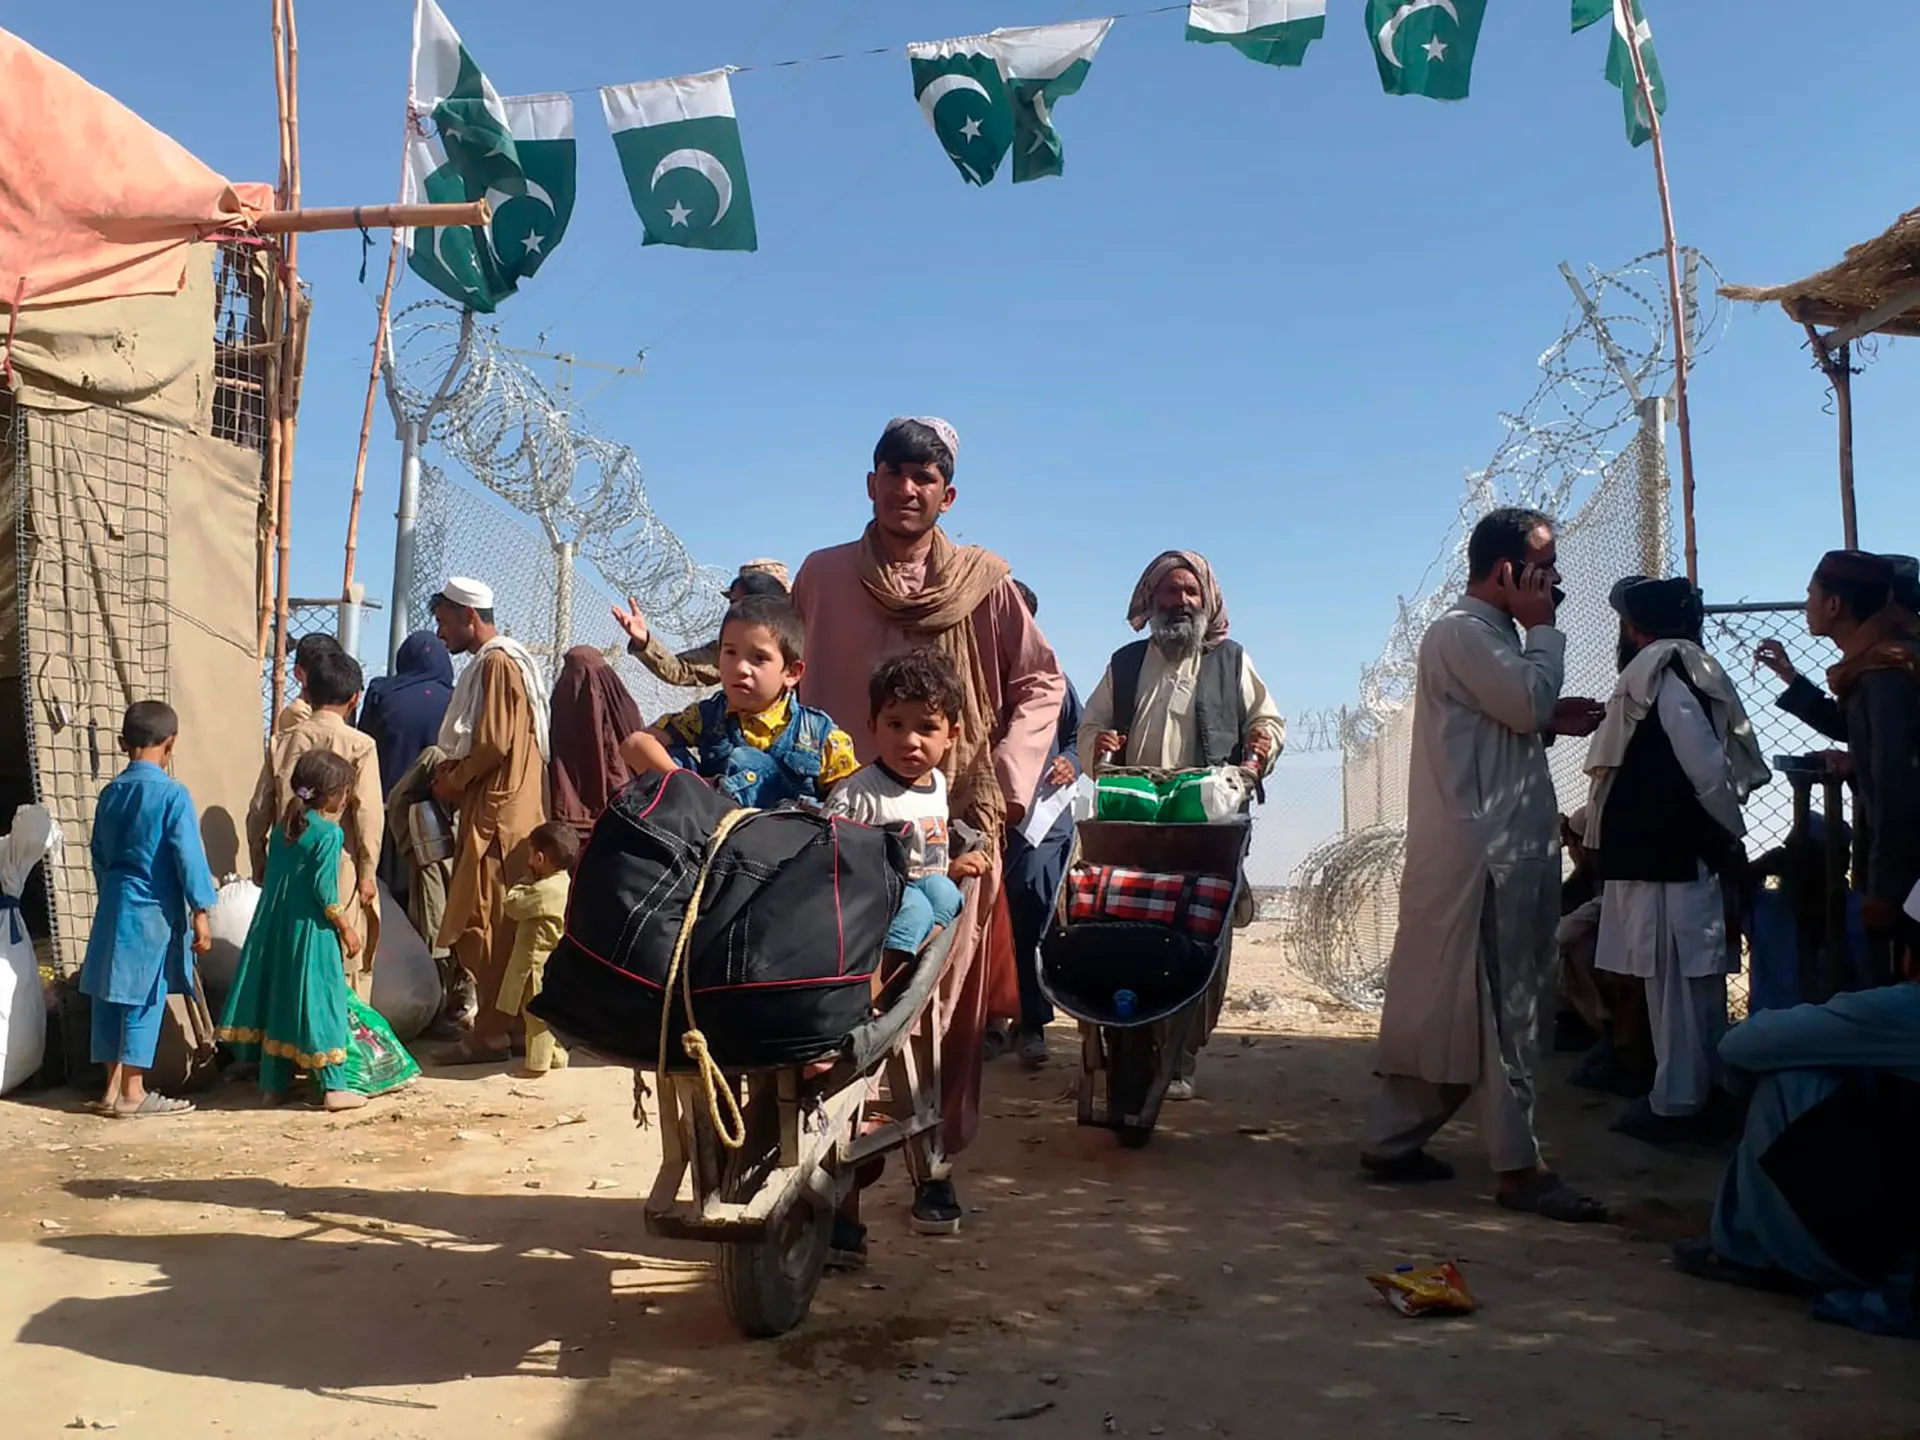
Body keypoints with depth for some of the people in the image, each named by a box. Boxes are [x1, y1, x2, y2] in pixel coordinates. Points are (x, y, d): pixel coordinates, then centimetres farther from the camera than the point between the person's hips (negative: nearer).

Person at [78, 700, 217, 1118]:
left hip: (114, 907, 7)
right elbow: (189, 857, -15)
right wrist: (200, 912, -9)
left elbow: (99, 854, 15)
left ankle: (114, 1088, 19)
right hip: (153, 911, -7)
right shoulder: (172, 795, -14)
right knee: (143, 1001, 0)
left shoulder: (110, 793, 7)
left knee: (111, 997, 11)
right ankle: (132, 1094, 6)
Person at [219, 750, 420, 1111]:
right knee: (321, 1000, -1)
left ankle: (275, 1083, 21)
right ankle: (336, 1085, 1)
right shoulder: (329, 832, -13)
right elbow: (324, 889, -17)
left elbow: (272, 878, 13)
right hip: (310, 932, -7)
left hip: (274, 928, 7)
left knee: (279, 998, 13)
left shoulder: (284, 824, 9)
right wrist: (347, 928, -8)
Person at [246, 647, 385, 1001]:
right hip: (341, 870, -4)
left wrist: (260, 865, 18)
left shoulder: (283, 742, 4)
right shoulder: (359, 746, -8)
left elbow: (258, 811, 7)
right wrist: (367, 873, -4)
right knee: (350, 967, 5)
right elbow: (369, 815, -13)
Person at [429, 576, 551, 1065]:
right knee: (497, 925, 12)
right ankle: (502, 1024, 18)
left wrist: (453, 781, -6)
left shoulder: (498, 663, -12)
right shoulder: (490, 663, 19)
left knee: (485, 924, -7)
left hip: (497, 817, -10)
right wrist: (453, 769, 9)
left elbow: (494, 744, -19)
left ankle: (493, 1032, -3)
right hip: (489, 810, 10)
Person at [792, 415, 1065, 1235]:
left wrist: (999, 780, -5)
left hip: (954, 825, 0)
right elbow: (791, 687, 10)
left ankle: (936, 1164, 16)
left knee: (947, 999, 3)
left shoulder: (985, 583, 2)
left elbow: (1041, 684, 4)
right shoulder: (822, 576, 6)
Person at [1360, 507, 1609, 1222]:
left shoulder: (1489, 634, 21)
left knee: (1442, 1005, 12)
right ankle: (1518, 1166, 2)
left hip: (1505, 846, 10)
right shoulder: (1461, 633, -11)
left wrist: (1552, 721, 5)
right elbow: (1530, 701, -21)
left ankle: (1392, 1140, 19)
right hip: (1483, 851, -10)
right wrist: (1543, 626, -7)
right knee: (1503, 1007, -5)